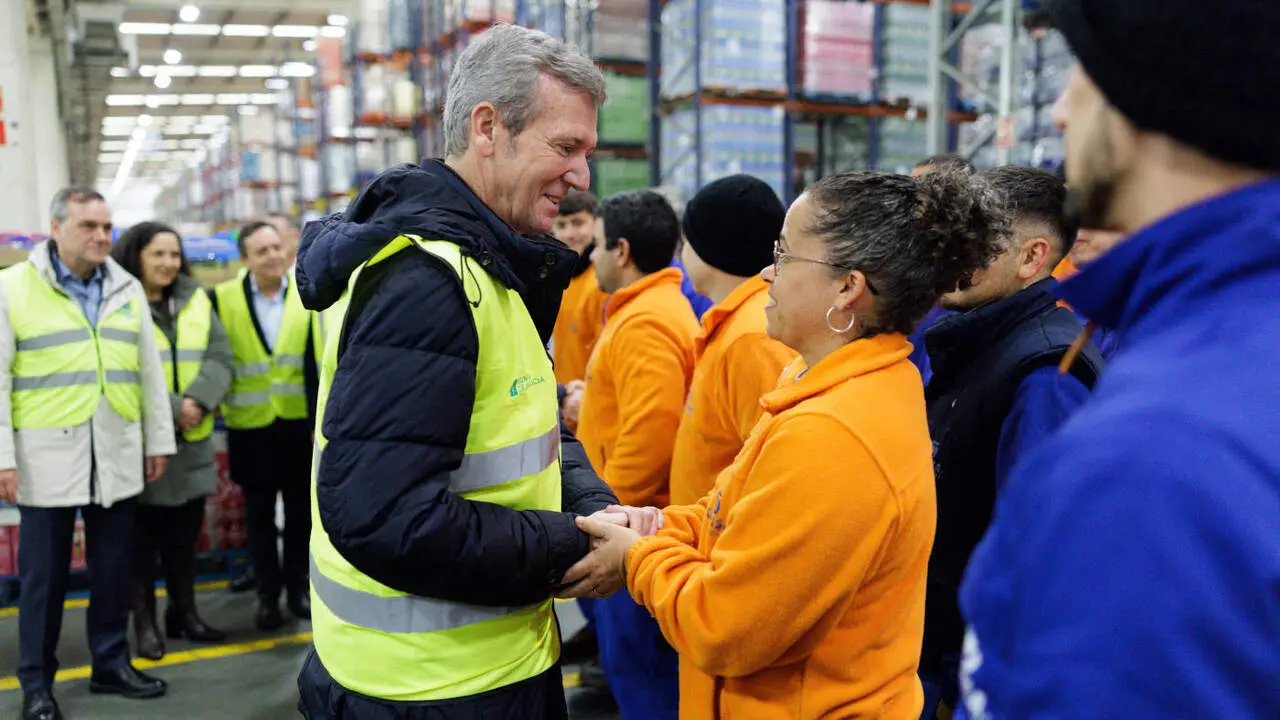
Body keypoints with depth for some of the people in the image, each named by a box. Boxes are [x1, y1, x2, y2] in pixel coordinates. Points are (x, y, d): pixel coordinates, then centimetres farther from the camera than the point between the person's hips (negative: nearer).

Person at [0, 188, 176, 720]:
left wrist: (158, 440, 10)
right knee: (43, 574, 6)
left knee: (114, 569, 11)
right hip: (47, 457, -3)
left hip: (117, 457, 4)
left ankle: (111, 664, 26)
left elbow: (150, 372, 12)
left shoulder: (127, 289, 9)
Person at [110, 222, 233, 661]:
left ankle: (185, 612, 26)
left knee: (185, 534, 13)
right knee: (143, 538, 3)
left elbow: (220, 357, 2)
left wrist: (199, 401, -15)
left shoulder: (196, 301, 10)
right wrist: (172, 408, -20)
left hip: (193, 438, 5)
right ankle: (145, 623, 14)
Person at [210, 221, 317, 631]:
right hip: (250, 425, 0)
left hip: (299, 422, 0)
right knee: (260, 513, 8)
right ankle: (267, 595, 20)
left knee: (300, 509, 10)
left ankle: (298, 589, 24)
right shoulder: (222, 299, -3)